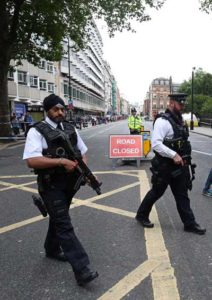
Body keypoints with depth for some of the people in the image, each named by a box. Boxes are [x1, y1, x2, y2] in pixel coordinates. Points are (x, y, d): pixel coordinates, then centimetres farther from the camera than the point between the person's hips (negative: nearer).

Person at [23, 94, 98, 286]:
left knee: (58, 219, 23)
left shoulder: (70, 129, 8)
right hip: (51, 186, -6)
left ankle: (52, 249, 46)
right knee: (64, 225, -8)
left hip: (69, 183, 7)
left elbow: (83, 152, 15)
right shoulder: (37, 131, -11)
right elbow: (31, 161, -23)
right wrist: (61, 161, -27)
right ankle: (81, 270, -6)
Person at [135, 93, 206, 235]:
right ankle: (142, 215, 28)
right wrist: (174, 155, -29)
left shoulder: (180, 120, 11)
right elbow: (155, 144, -26)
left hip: (179, 165, 8)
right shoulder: (163, 121, -17)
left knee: (182, 195, 12)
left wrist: (184, 159, 15)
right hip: (165, 166, -8)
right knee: (156, 192, 8)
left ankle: (190, 223, 22)